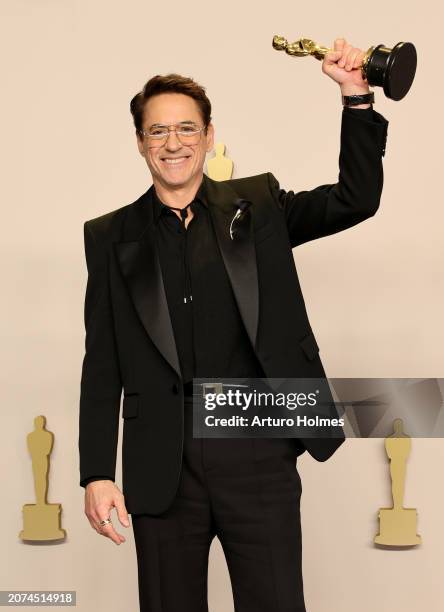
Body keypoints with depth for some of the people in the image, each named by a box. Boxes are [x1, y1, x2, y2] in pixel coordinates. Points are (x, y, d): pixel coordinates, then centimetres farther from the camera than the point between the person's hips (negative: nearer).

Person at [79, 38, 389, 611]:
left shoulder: (258, 204, 9)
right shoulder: (110, 237, 7)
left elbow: (357, 199, 3)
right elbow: (102, 366, 4)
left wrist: (356, 96, -7)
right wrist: (97, 474, -2)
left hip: (258, 455, 0)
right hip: (162, 468, 1)